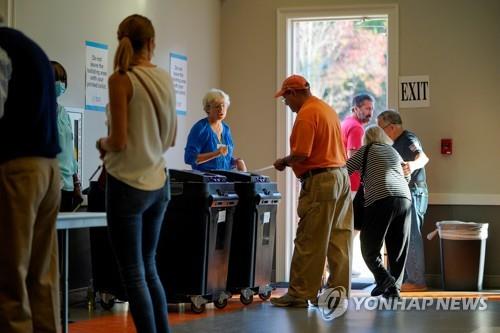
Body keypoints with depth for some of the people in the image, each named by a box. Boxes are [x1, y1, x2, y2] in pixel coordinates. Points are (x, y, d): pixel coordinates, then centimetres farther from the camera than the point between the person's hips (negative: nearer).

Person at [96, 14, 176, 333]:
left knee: (134, 273, 0)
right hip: (158, 183, 6)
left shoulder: (121, 79, -12)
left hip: (128, 184, -6)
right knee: (149, 267, 17)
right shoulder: (166, 79, 6)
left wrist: (102, 143, 6)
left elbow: (118, 142, -14)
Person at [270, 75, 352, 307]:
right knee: (339, 238, 8)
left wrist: (284, 162, -1)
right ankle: (338, 291, 11)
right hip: (341, 174, 10)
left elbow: (301, 154, -20)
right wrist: (291, 161, 17)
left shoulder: (306, 115, -13)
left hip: (320, 181, -9)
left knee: (309, 242, -4)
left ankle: (299, 294, 1)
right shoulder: (327, 109, 17)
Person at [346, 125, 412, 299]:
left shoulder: (366, 150, 12)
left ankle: (385, 279, -19)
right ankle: (394, 288, 6)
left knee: (369, 246, 0)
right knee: (398, 247, 10)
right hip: (404, 198, 5)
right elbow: (407, 177, 36)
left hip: (380, 199, -5)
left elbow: (345, 170, 10)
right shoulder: (394, 152, 26)